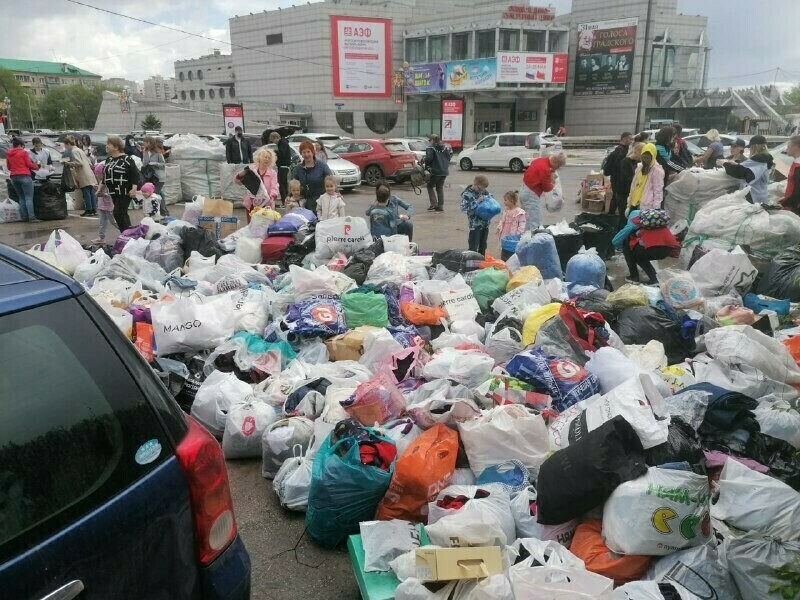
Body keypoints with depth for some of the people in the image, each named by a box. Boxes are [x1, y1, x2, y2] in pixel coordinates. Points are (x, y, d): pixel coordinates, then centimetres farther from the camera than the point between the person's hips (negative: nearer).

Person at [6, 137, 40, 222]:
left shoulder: (8, 154, 12)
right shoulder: (24, 152, -4)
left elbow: (8, 167, 17)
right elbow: (29, 164, -5)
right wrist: (36, 166, 13)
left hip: (14, 177, 6)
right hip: (24, 176, -6)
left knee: (21, 198, 13)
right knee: (29, 197, -6)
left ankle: (24, 217, 11)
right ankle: (31, 217, -13)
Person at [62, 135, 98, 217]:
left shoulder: (74, 151, -7)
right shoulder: (79, 150, 21)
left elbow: (79, 163, -17)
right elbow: (89, 162, 21)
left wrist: (68, 163, -10)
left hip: (84, 177, -9)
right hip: (89, 175, 9)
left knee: (86, 194, -5)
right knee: (91, 193, 7)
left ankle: (89, 210, -2)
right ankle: (94, 210, 7)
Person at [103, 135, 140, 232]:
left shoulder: (127, 159, -11)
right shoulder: (108, 160, 12)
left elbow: (135, 174, -14)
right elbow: (105, 175, 22)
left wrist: (134, 189, -22)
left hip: (124, 192, -8)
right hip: (113, 192, 8)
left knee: (118, 213, -13)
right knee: (122, 214, 11)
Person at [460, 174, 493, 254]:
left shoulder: (484, 191, 3)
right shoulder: (467, 194, -14)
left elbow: (491, 197, 20)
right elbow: (464, 208, -22)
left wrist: (487, 198, -4)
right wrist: (477, 201, -24)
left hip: (485, 223, 6)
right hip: (475, 225, -6)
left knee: (483, 247, 18)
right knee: (473, 248, -4)